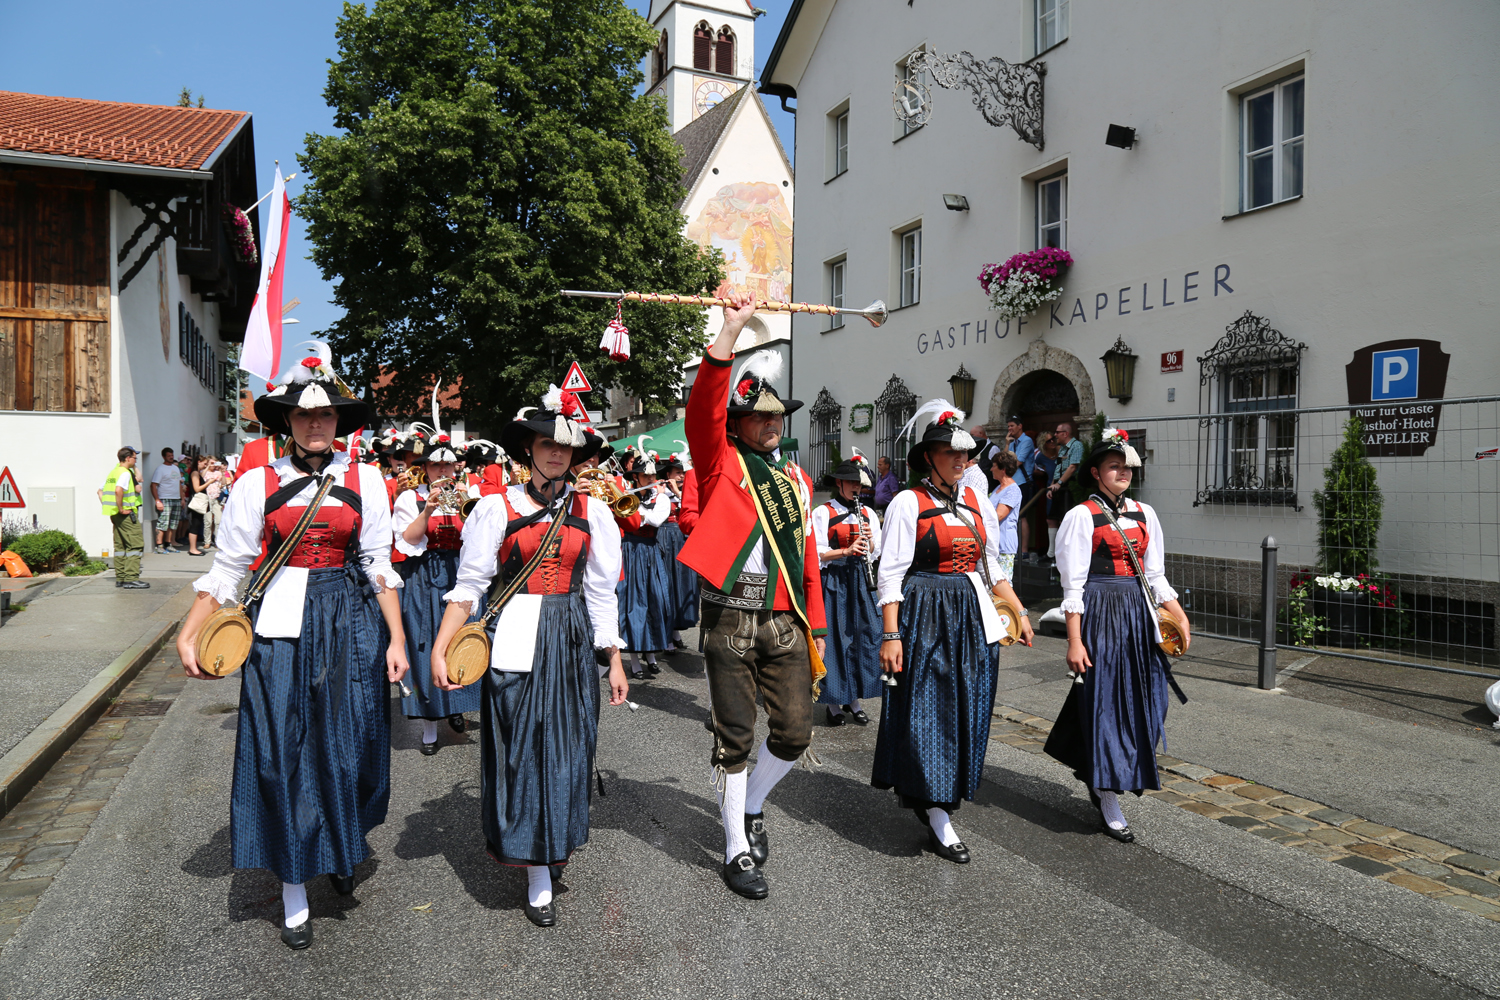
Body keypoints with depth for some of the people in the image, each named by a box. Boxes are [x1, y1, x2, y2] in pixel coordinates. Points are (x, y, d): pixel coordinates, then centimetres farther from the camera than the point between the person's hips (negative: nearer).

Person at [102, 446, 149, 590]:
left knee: (120, 545, 13)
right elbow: (118, 490, -30)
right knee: (135, 544, -7)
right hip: (126, 514, -10)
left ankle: (120, 578, 17)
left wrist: (107, 507, 15)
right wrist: (121, 508, -21)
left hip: (114, 514, 10)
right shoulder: (125, 473, -13)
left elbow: (100, 491, 21)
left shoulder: (113, 472, 17)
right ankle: (131, 579, -11)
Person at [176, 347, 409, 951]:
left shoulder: (364, 481, 3)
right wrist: (189, 634, -7)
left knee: (347, 745, 7)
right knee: (282, 749, 3)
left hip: (351, 624, 1)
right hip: (281, 626, 0)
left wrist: (396, 638, -1)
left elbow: (379, 564, 4)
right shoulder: (257, 485, 1)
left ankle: (342, 851, 36)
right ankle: (294, 893, 17)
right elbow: (227, 568, 3)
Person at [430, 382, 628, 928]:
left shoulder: (591, 511, 6)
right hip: (515, 641, -2)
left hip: (571, 642, 2)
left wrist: (614, 660, 8)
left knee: (567, 748, 8)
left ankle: (557, 842, 31)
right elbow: (468, 586, 0)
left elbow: (601, 593, 9)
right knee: (520, 748, 2)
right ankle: (538, 876, 16)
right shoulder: (496, 508, -1)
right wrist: (439, 649, -8)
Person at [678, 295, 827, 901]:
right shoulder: (720, 464, 2)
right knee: (735, 738, 4)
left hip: (787, 624, 5)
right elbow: (702, 409, -17)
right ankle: (737, 850, 20)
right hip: (731, 620, -5)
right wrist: (732, 329, -22)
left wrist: (815, 625, 15)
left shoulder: (796, 479, 16)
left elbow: (808, 555, 18)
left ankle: (750, 805, 34)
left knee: (795, 733, 6)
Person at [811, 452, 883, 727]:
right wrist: (847, 551, -22)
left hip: (861, 580, 4)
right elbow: (818, 553, -8)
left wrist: (870, 542, -8)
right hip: (834, 580, -4)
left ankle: (854, 699, 14)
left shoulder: (867, 513, 13)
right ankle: (833, 701, 7)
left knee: (864, 634, 1)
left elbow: (876, 553, 13)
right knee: (835, 637, -4)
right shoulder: (823, 513, -2)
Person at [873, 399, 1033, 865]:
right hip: (924, 616, -6)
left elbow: (992, 566, 18)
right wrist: (891, 635, -17)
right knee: (927, 712, -2)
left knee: (965, 712, 11)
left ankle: (926, 796, 30)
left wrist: (1019, 612, 12)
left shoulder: (977, 503, 10)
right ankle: (939, 821, 6)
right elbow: (891, 574, -11)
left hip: (971, 617, 6)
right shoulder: (908, 502, -8)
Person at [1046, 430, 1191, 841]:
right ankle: (1109, 804, 11)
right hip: (1101, 611, -6)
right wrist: (1075, 641, -14)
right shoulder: (1082, 516, -7)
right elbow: (1073, 584, -10)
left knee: (1140, 698, 11)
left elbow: (1155, 575, 15)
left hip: (1138, 612, 6)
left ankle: (1097, 776, 33)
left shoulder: (1144, 513, 11)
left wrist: (1178, 616, 4)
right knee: (1105, 699, -1)